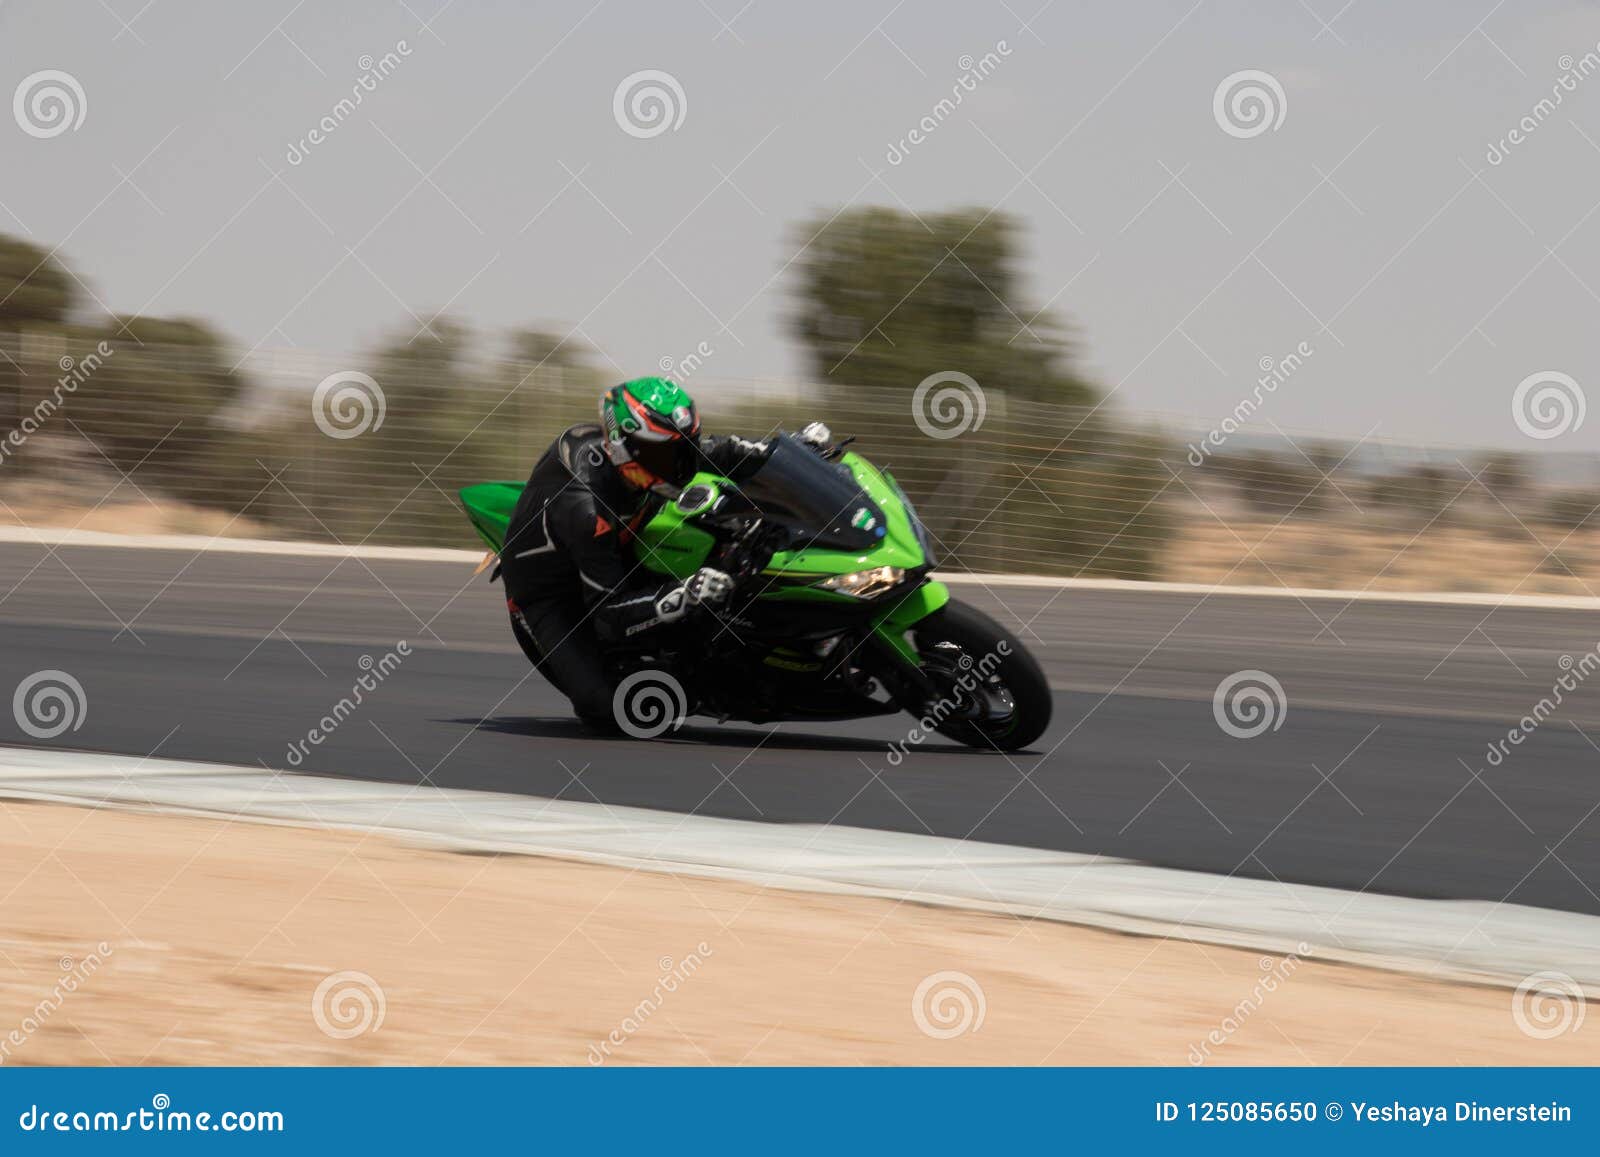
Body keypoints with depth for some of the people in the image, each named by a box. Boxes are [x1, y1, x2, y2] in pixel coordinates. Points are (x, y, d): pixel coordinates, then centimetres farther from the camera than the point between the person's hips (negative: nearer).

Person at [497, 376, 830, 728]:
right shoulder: (584, 508, -39)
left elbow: (718, 454, 4)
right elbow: (608, 614, -37)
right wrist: (682, 598, -49)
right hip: (545, 598, -7)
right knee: (607, 711, -23)